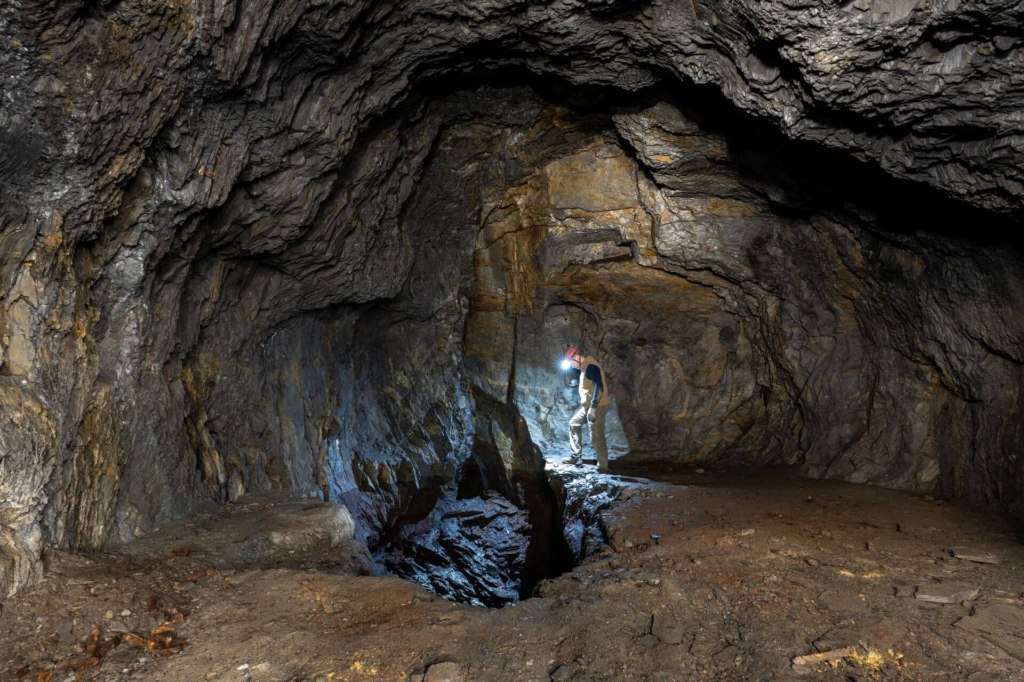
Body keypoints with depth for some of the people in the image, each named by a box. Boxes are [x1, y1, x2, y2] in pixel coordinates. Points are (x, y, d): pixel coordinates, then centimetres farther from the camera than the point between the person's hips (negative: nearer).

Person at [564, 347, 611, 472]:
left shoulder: (590, 366, -17)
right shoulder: (585, 366, 15)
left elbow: (599, 387, -24)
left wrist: (593, 408, -26)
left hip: (597, 406, -11)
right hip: (588, 406, 11)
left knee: (596, 437, -8)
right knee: (574, 424, 20)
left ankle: (602, 467, -2)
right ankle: (576, 456, 25)